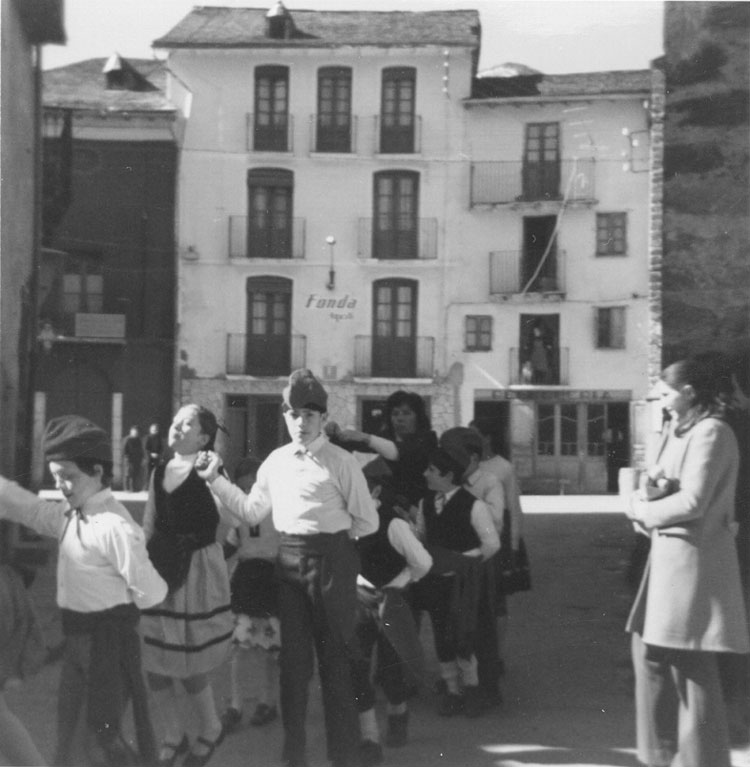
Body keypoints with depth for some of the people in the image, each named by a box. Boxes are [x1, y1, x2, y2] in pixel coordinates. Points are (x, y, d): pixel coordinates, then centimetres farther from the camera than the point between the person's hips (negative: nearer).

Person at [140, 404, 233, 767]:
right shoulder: (160, 472, 10)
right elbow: (149, 524, 16)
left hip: (197, 569, -6)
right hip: (159, 569, 6)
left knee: (189, 663, -1)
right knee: (152, 659, 8)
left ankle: (210, 730, 24)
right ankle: (174, 734, 27)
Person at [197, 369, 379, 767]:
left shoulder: (341, 462, -5)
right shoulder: (276, 461, 10)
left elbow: (367, 522, -2)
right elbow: (251, 512, 14)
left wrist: (331, 536, 1)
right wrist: (216, 481, 11)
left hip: (331, 559, -5)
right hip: (288, 560, 5)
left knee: (334, 659, 2)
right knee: (293, 658, 13)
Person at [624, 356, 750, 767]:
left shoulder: (711, 433, -13)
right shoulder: (678, 431, 16)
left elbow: (693, 502, -21)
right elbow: (656, 490, 15)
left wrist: (645, 511, -8)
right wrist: (647, 493, -8)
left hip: (694, 556, -10)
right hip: (668, 553, 10)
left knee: (691, 665, -4)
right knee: (651, 651, 15)